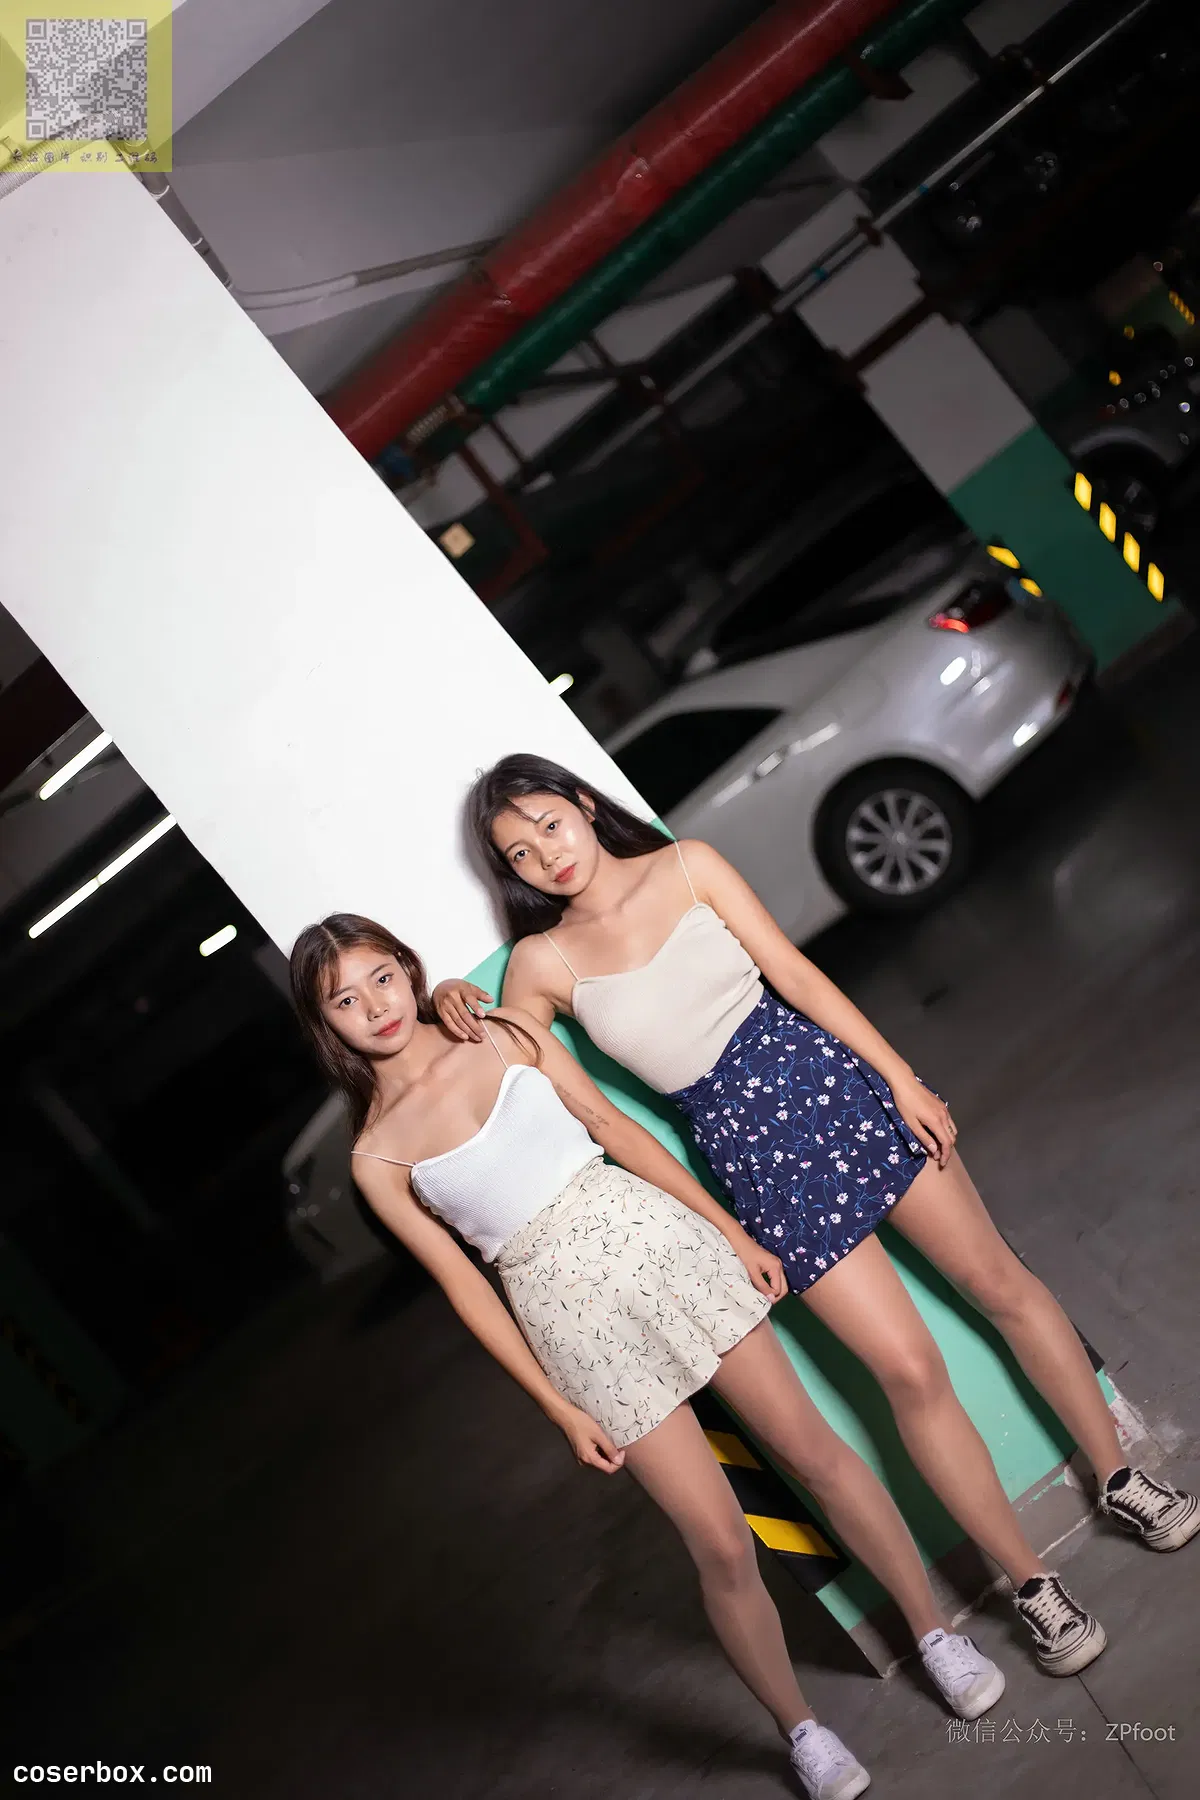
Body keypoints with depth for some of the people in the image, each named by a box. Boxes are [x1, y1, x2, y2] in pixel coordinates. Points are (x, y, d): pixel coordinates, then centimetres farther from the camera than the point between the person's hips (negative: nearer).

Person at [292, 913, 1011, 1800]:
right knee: (723, 1545, 1)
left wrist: (731, 1228, 4)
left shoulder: (504, 1034, 2)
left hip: (649, 1235, 2)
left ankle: (936, 1632, 25)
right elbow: (463, 1284, 1)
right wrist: (558, 1406, 1)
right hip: (571, 1308, -2)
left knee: (811, 1445, 5)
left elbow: (616, 1128, 6)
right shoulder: (377, 1155, -1)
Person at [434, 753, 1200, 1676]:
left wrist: (901, 1076, -5)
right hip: (746, 1145, -1)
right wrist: (454, 1008, -13)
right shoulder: (543, 962, -2)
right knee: (909, 1370, -2)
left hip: (823, 1074, 2)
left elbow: (797, 976, -3)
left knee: (1001, 1281, 10)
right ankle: (1033, 1583, 16)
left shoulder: (686, 865, -1)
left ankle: (1120, 1473, 32)